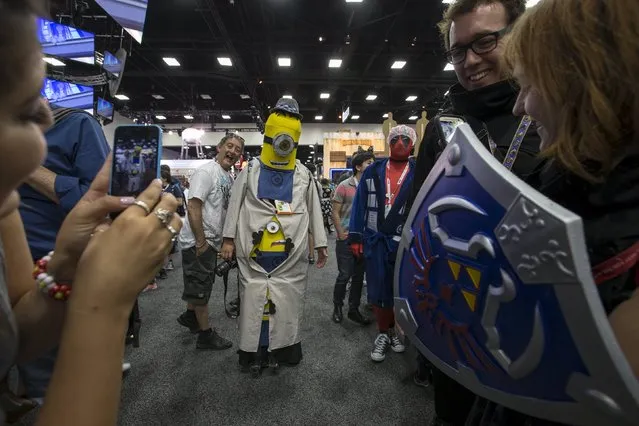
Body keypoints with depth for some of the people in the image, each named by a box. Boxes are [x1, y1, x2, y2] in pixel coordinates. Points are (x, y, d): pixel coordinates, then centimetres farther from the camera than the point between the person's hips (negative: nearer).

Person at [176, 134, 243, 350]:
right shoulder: (206, 172, -17)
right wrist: (201, 242, -23)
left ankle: (190, 316, 44)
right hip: (199, 242, -9)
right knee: (201, 288, 3)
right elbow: (193, 208, -24)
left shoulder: (229, 177, 12)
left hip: (212, 241, 9)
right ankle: (206, 335, 15)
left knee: (199, 285, 24)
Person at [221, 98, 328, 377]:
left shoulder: (304, 175, 9)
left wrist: (321, 244, 9)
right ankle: (254, 353, 21)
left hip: (291, 256, 1)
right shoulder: (250, 171, 6)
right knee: (253, 301, 6)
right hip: (255, 253, 0)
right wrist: (229, 239, 2)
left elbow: (314, 210, 10)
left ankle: (282, 350, 24)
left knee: (287, 302, 7)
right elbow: (235, 206, 6)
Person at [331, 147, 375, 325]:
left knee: (359, 276, 12)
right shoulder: (344, 186, -7)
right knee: (344, 275, 3)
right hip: (347, 239, -4)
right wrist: (341, 234, -8)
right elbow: (335, 213, -5)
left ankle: (354, 310, 27)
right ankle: (337, 307, 25)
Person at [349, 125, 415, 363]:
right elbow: (360, 205, 5)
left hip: (406, 243, -1)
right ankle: (383, 334, 28)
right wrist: (355, 237, 0)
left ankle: (397, 330, 35)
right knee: (378, 291, 7)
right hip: (376, 241, 1)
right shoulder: (372, 172, 6)